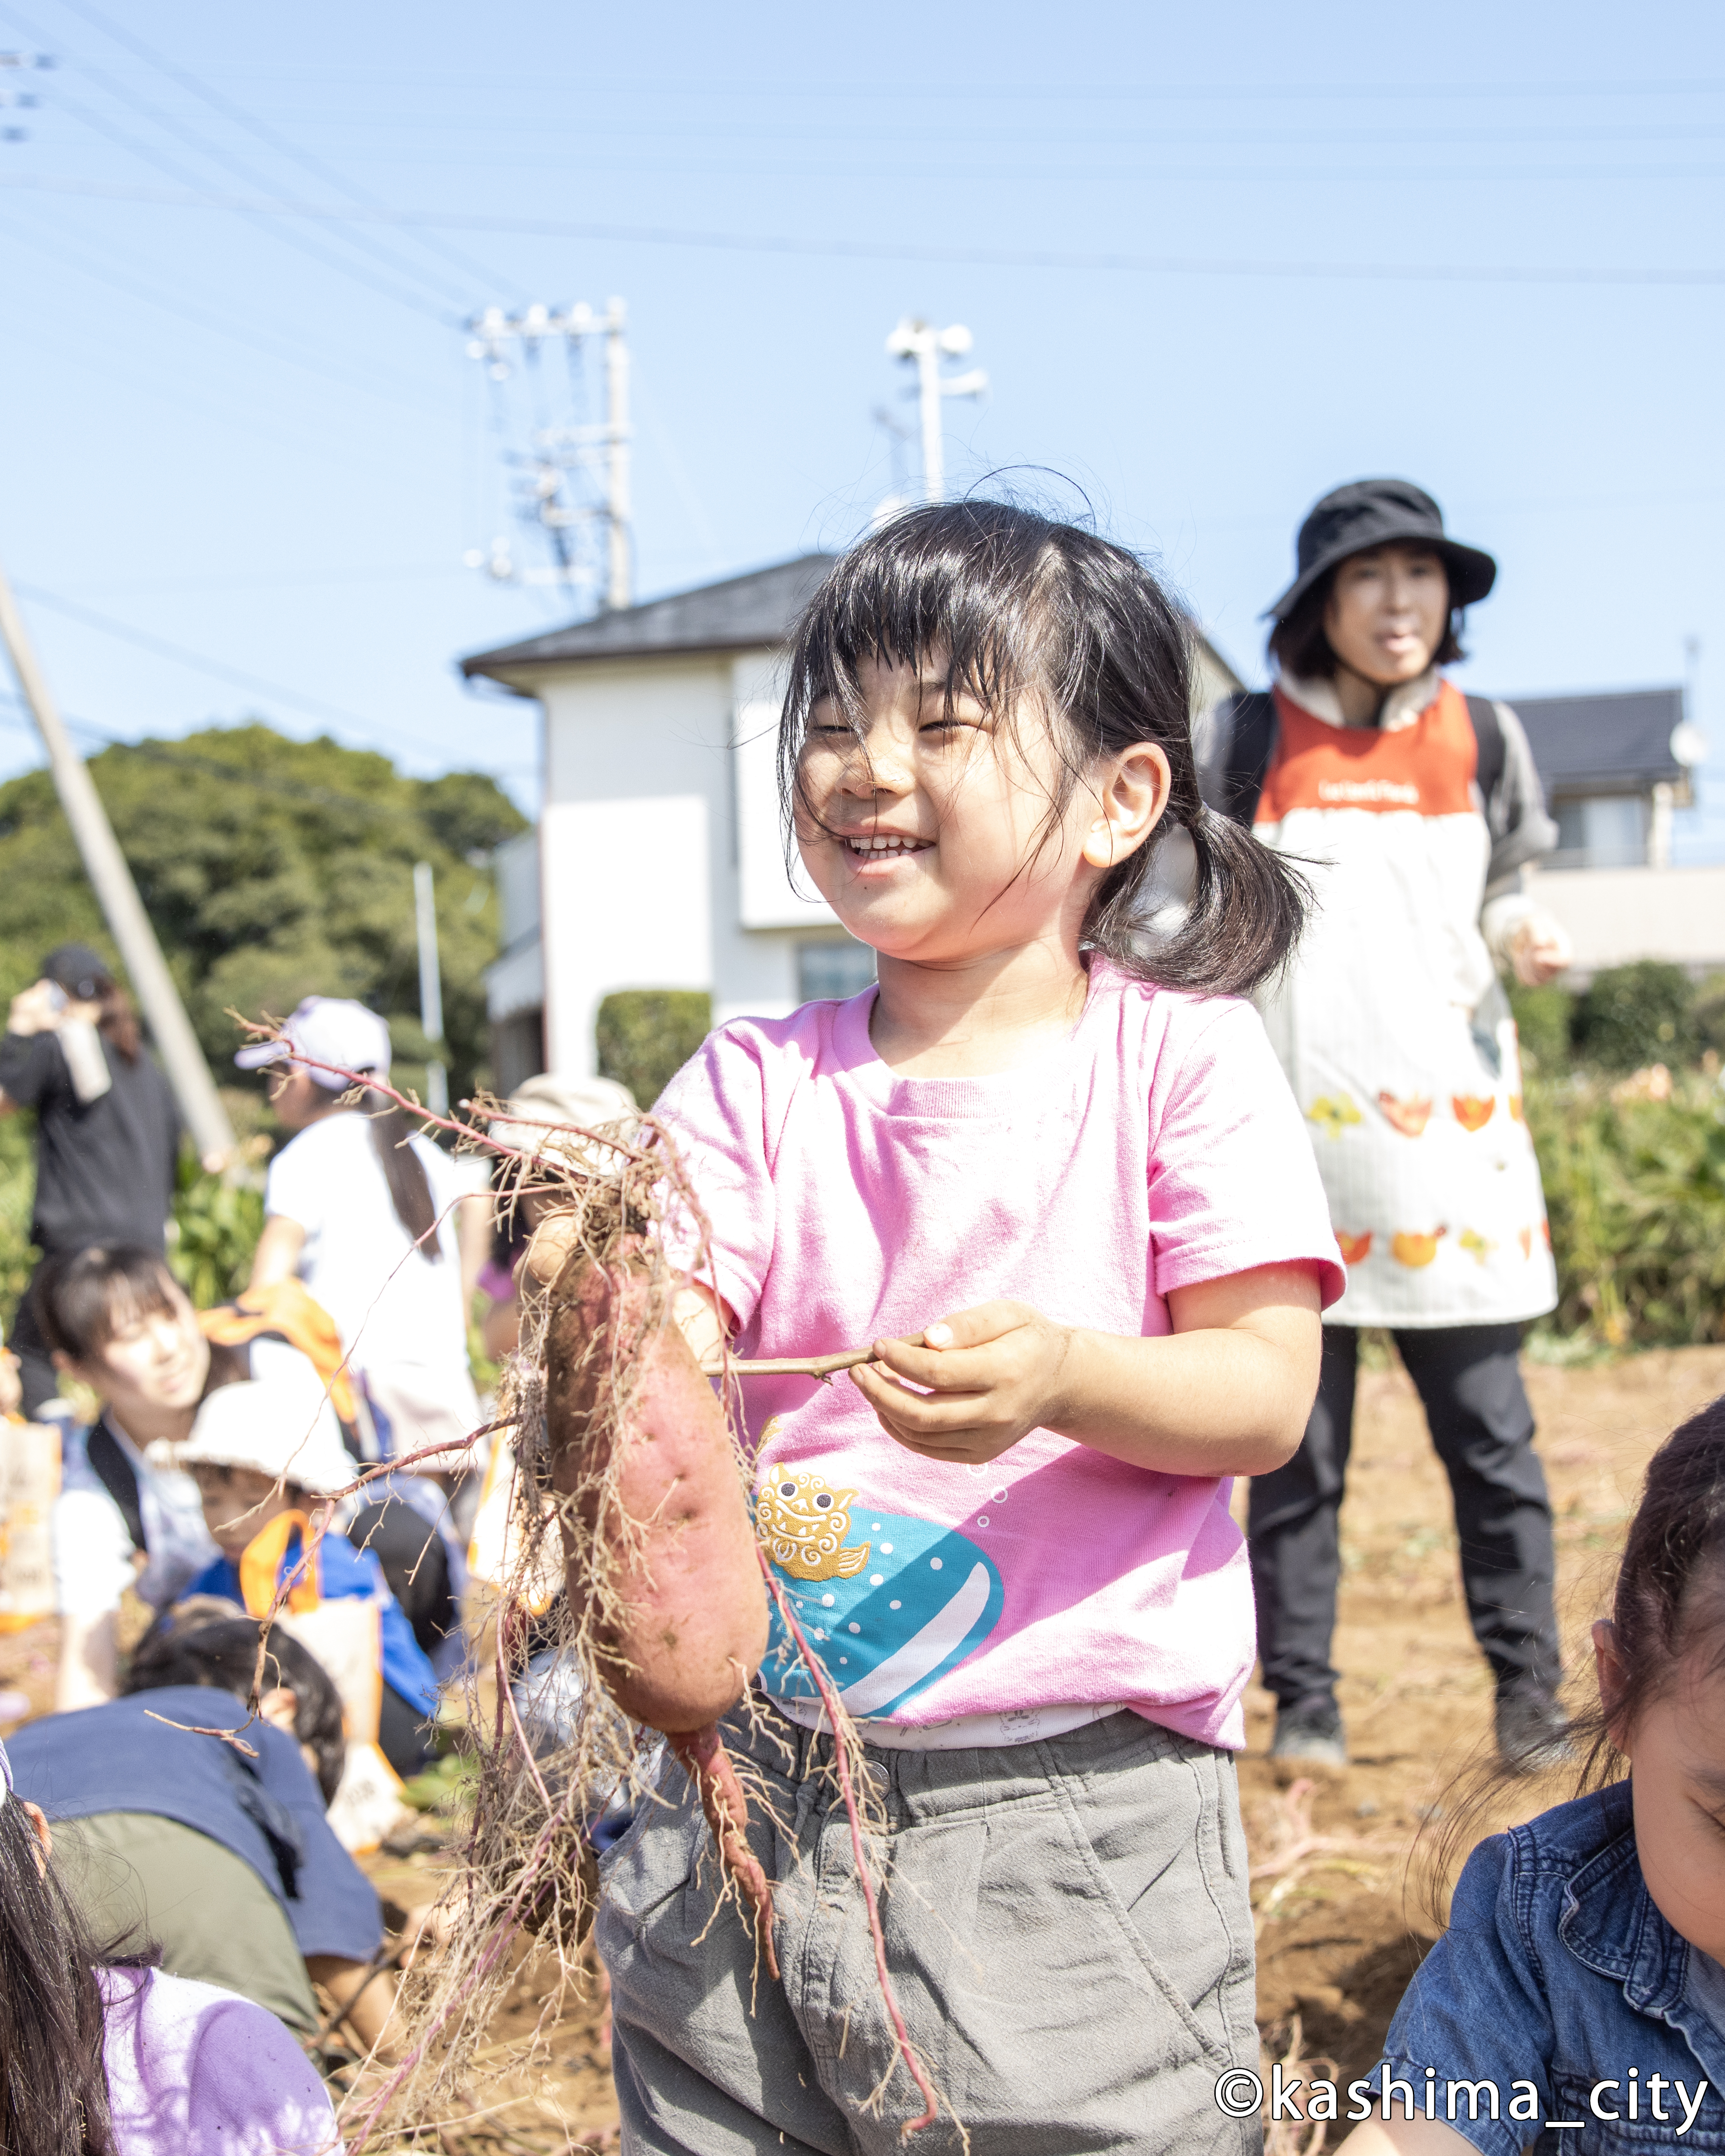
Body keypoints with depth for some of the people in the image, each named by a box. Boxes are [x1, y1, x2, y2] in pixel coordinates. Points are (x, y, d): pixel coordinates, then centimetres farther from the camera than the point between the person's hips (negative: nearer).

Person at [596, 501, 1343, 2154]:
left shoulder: (1176, 1055, -3)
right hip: (758, 1800, 3)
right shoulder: (759, 1080, 5)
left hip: (1071, 1827, -3)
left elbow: (1267, 1394, -8)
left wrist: (1064, 1376, -26)